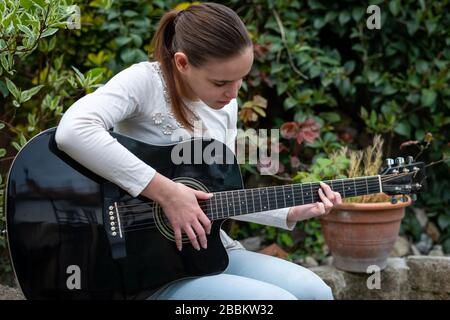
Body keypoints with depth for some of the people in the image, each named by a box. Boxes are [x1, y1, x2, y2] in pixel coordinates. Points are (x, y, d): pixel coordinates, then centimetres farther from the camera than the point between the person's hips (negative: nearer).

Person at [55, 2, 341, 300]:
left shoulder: (225, 106, 7)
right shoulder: (144, 81, -15)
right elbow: (72, 132, -34)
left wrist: (291, 213, 2)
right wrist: (165, 191, -30)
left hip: (211, 249, 7)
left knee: (314, 291, -9)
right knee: (279, 298, -20)